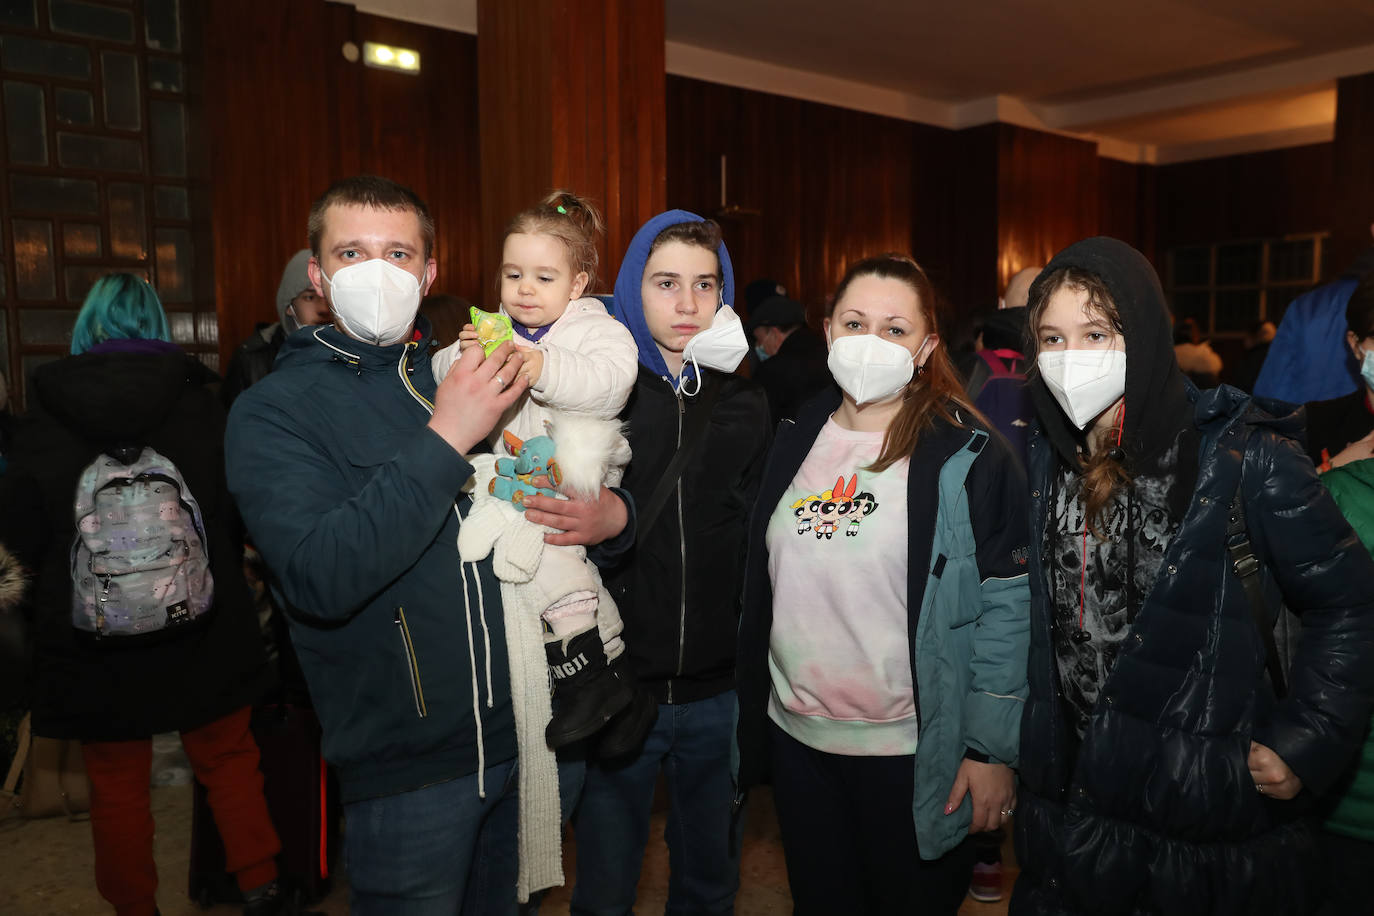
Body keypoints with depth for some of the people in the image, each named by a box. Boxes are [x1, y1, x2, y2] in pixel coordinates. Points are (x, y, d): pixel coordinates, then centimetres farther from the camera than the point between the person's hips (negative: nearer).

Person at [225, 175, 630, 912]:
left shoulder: (470, 376, 6)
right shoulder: (272, 412, -8)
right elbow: (321, 578, -24)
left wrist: (612, 512, -7)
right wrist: (444, 439, -25)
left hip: (523, 732, 5)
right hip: (408, 770, -5)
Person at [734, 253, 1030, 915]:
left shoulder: (970, 456, -11)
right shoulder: (794, 442, 4)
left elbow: (1006, 608, -12)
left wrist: (991, 750, -12)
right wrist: (750, 722, 12)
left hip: (912, 752, -4)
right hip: (796, 737, 5)